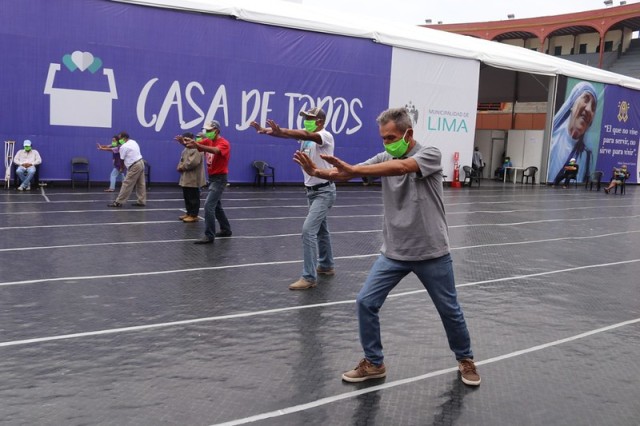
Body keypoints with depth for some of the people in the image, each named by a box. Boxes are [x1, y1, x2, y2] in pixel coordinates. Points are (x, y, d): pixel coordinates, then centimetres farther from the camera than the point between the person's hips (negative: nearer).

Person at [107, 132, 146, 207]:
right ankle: (141, 201, 15)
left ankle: (118, 202, -5)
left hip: (134, 166, -9)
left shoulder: (124, 147, -12)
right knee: (141, 184, 11)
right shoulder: (133, 142, 13)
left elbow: (122, 159, -4)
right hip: (140, 162, 9)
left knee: (127, 184, -7)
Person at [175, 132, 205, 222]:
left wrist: (182, 167, -13)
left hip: (193, 179, -10)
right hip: (186, 178, 10)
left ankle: (194, 215, 2)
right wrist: (180, 167, 1)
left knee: (193, 198, -4)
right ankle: (189, 213, 24)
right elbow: (182, 160, 23)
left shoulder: (196, 149, -16)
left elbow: (193, 162, -25)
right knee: (187, 197, 15)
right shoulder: (186, 149, 18)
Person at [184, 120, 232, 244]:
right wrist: (186, 142, -31)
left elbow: (215, 150, -37)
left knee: (209, 205, -16)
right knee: (216, 205, 19)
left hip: (219, 179, -9)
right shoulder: (208, 141, 6)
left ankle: (209, 236, -14)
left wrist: (197, 145, -50)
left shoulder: (224, 143, -15)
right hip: (212, 178, 9)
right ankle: (226, 229, 34)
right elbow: (193, 145, -7)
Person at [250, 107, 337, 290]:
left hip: (324, 191, -9)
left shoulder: (326, 136, -18)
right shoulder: (307, 135, 5)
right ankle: (326, 265, 36)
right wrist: (265, 130, -26)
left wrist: (279, 131, -51)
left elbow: (306, 135, -37)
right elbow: (291, 134, -9)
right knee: (320, 229, 20)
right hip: (312, 191, 9)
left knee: (308, 230, -17)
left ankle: (309, 277, -13)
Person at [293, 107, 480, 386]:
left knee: (449, 310, 12)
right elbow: (349, 173, -15)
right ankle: (373, 363, 15)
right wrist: (318, 172, -35)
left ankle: (465, 359, 36)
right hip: (393, 253, 4)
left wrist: (351, 169, -44)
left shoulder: (430, 154, -14)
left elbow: (401, 167, -35)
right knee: (365, 303, -3)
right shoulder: (384, 159, 1)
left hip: (431, 253, -4)